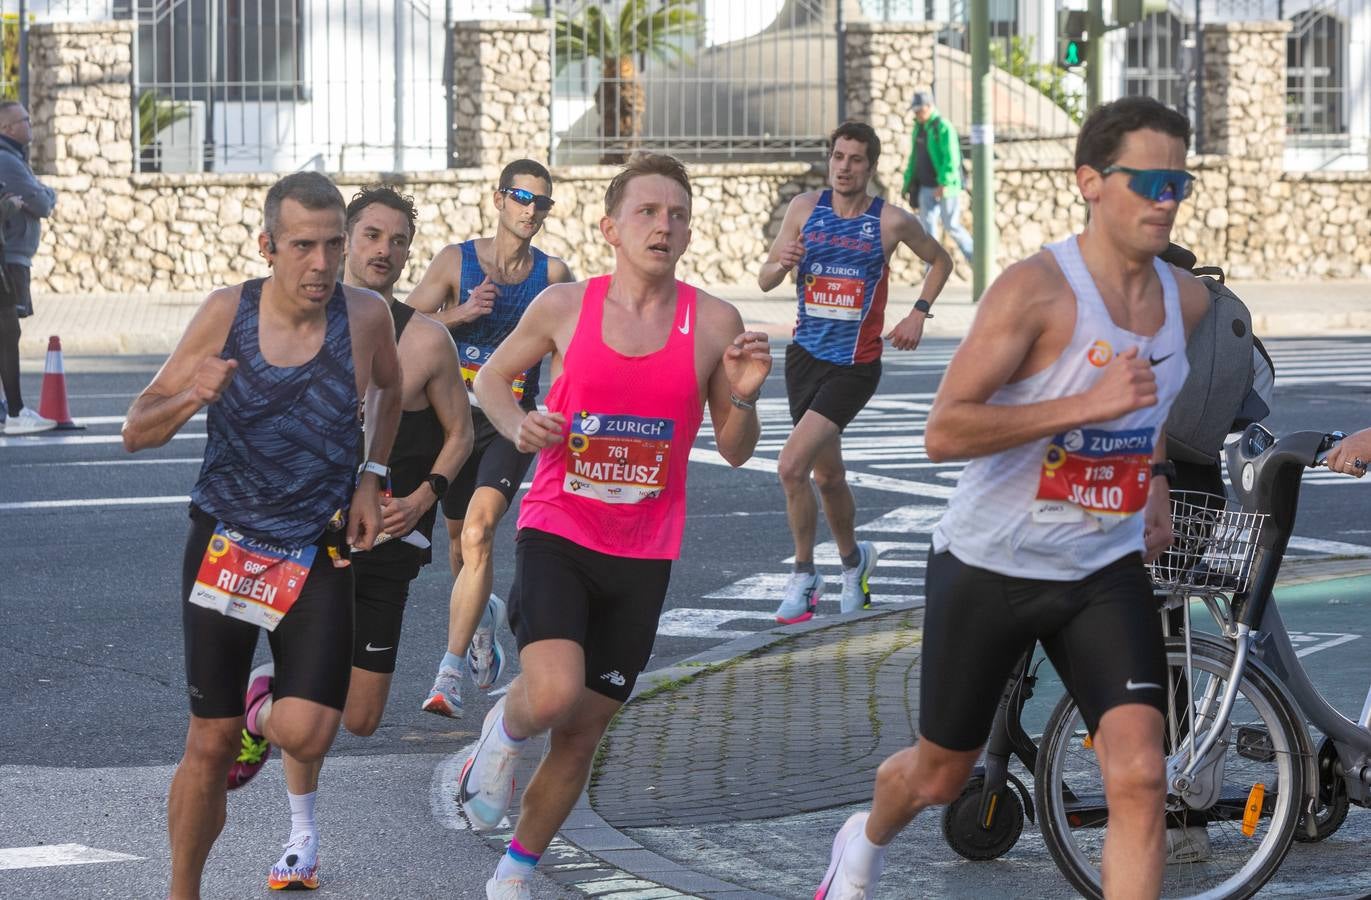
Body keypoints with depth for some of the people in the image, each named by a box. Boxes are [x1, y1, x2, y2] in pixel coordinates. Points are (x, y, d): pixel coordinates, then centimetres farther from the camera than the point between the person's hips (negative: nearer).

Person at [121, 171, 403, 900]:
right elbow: (137, 431, -6)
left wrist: (371, 477, 4)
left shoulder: (365, 316, -11)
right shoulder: (227, 312, -10)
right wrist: (191, 398, -26)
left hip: (320, 554, 0)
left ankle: (265, 711, 19)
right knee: (209, 745, 4)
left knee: (306, 736, -18)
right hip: (224, 545, 0)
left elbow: (389, 385, 15)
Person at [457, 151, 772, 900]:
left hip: (641, 558, 2)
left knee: (582, 735, 9)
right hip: (555, 535, -2)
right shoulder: (564, 307, -5)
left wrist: (743, 396, -16)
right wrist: (519, 428, -9)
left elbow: (735, 452, 5)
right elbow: (491, 378, 12)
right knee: (554, 694, -26)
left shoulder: (714, 324, -3)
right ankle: (504, 732, 11)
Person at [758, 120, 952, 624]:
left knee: (792, 466, -19)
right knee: (827, 475, 15)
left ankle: (804, 576, -6)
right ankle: (852, 558, 39)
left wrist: (918, 314, 1)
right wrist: (781, 264, -18)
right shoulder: (805, 208, 2)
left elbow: (940, 261, 13)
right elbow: (765, 280, 4)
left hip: (855, 365, -4)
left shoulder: (892, 222, -6)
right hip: (806, 355, 4)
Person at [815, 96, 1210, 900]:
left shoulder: (1189, 300, 1)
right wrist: (1088, 406, -31)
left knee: (1139, 775, -16)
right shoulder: (1037, 289, -20)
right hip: (990, 565, -4)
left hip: (1105, 573, 4)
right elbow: (944, 432, -26)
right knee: (943, 775, 16)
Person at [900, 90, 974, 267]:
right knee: (927, 225, -3)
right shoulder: (919, 129, 13)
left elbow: (951, 158, -20)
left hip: (945, 187, -7)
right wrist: (907, 184, 16)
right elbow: (914, 159, 19)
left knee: (951, 225, -2)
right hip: (926, 188, 7)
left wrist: (943, 183, -27)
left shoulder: (943, 127, -12)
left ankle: (973, 258, 17)